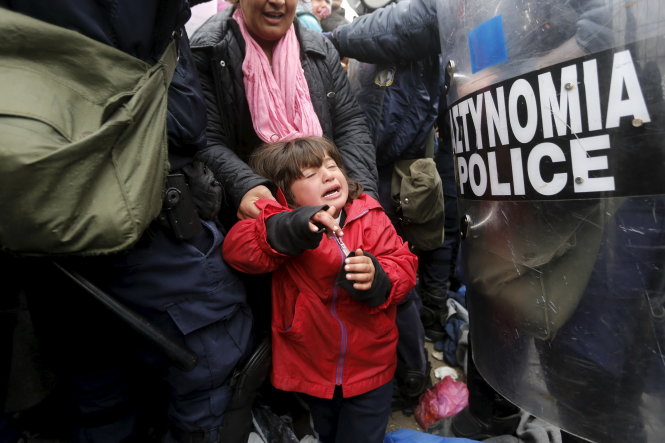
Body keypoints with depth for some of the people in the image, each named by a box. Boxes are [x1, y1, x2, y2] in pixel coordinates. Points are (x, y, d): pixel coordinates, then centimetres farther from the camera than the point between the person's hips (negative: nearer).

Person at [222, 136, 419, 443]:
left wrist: (377, 279, -29)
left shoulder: (370, 216, -5)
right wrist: (292, 229, -41)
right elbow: (237, 249, -26)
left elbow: (404, 265, -7)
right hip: (307, 371, 0)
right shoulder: (280, 220, -11)